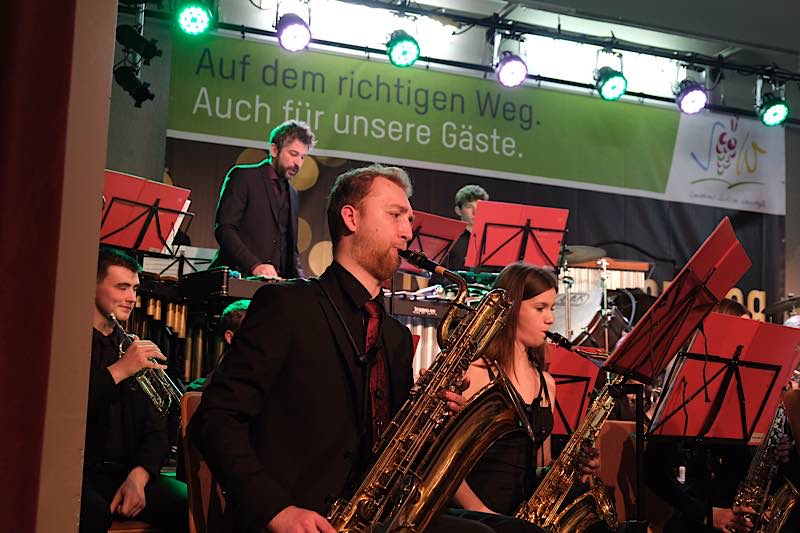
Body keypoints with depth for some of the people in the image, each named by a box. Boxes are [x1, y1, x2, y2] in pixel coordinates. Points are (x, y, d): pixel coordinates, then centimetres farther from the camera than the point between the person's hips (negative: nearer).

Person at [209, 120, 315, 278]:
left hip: (275, 282, 5)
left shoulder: (292, 194, 21)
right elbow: (223, 229, -8)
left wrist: (300, 280, 6)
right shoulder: (242, 176, 2)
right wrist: (254, 265, -20)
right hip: (238, 277, -5)